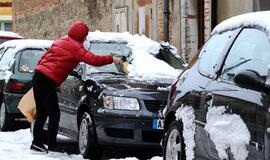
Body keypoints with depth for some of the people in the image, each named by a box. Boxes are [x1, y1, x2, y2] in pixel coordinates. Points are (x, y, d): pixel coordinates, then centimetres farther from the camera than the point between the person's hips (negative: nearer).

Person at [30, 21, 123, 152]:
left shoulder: (60, 41, 22)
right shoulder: (76, 47, -5)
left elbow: (44, 57, 25)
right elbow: (93, 60, -14)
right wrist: (112, 59, -6)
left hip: (38, 76, 9)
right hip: (47, 81, -9)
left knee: (42, 113, 14)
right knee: (54, 114, -5)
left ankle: (37, 142, 13)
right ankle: (52, 146, -5)